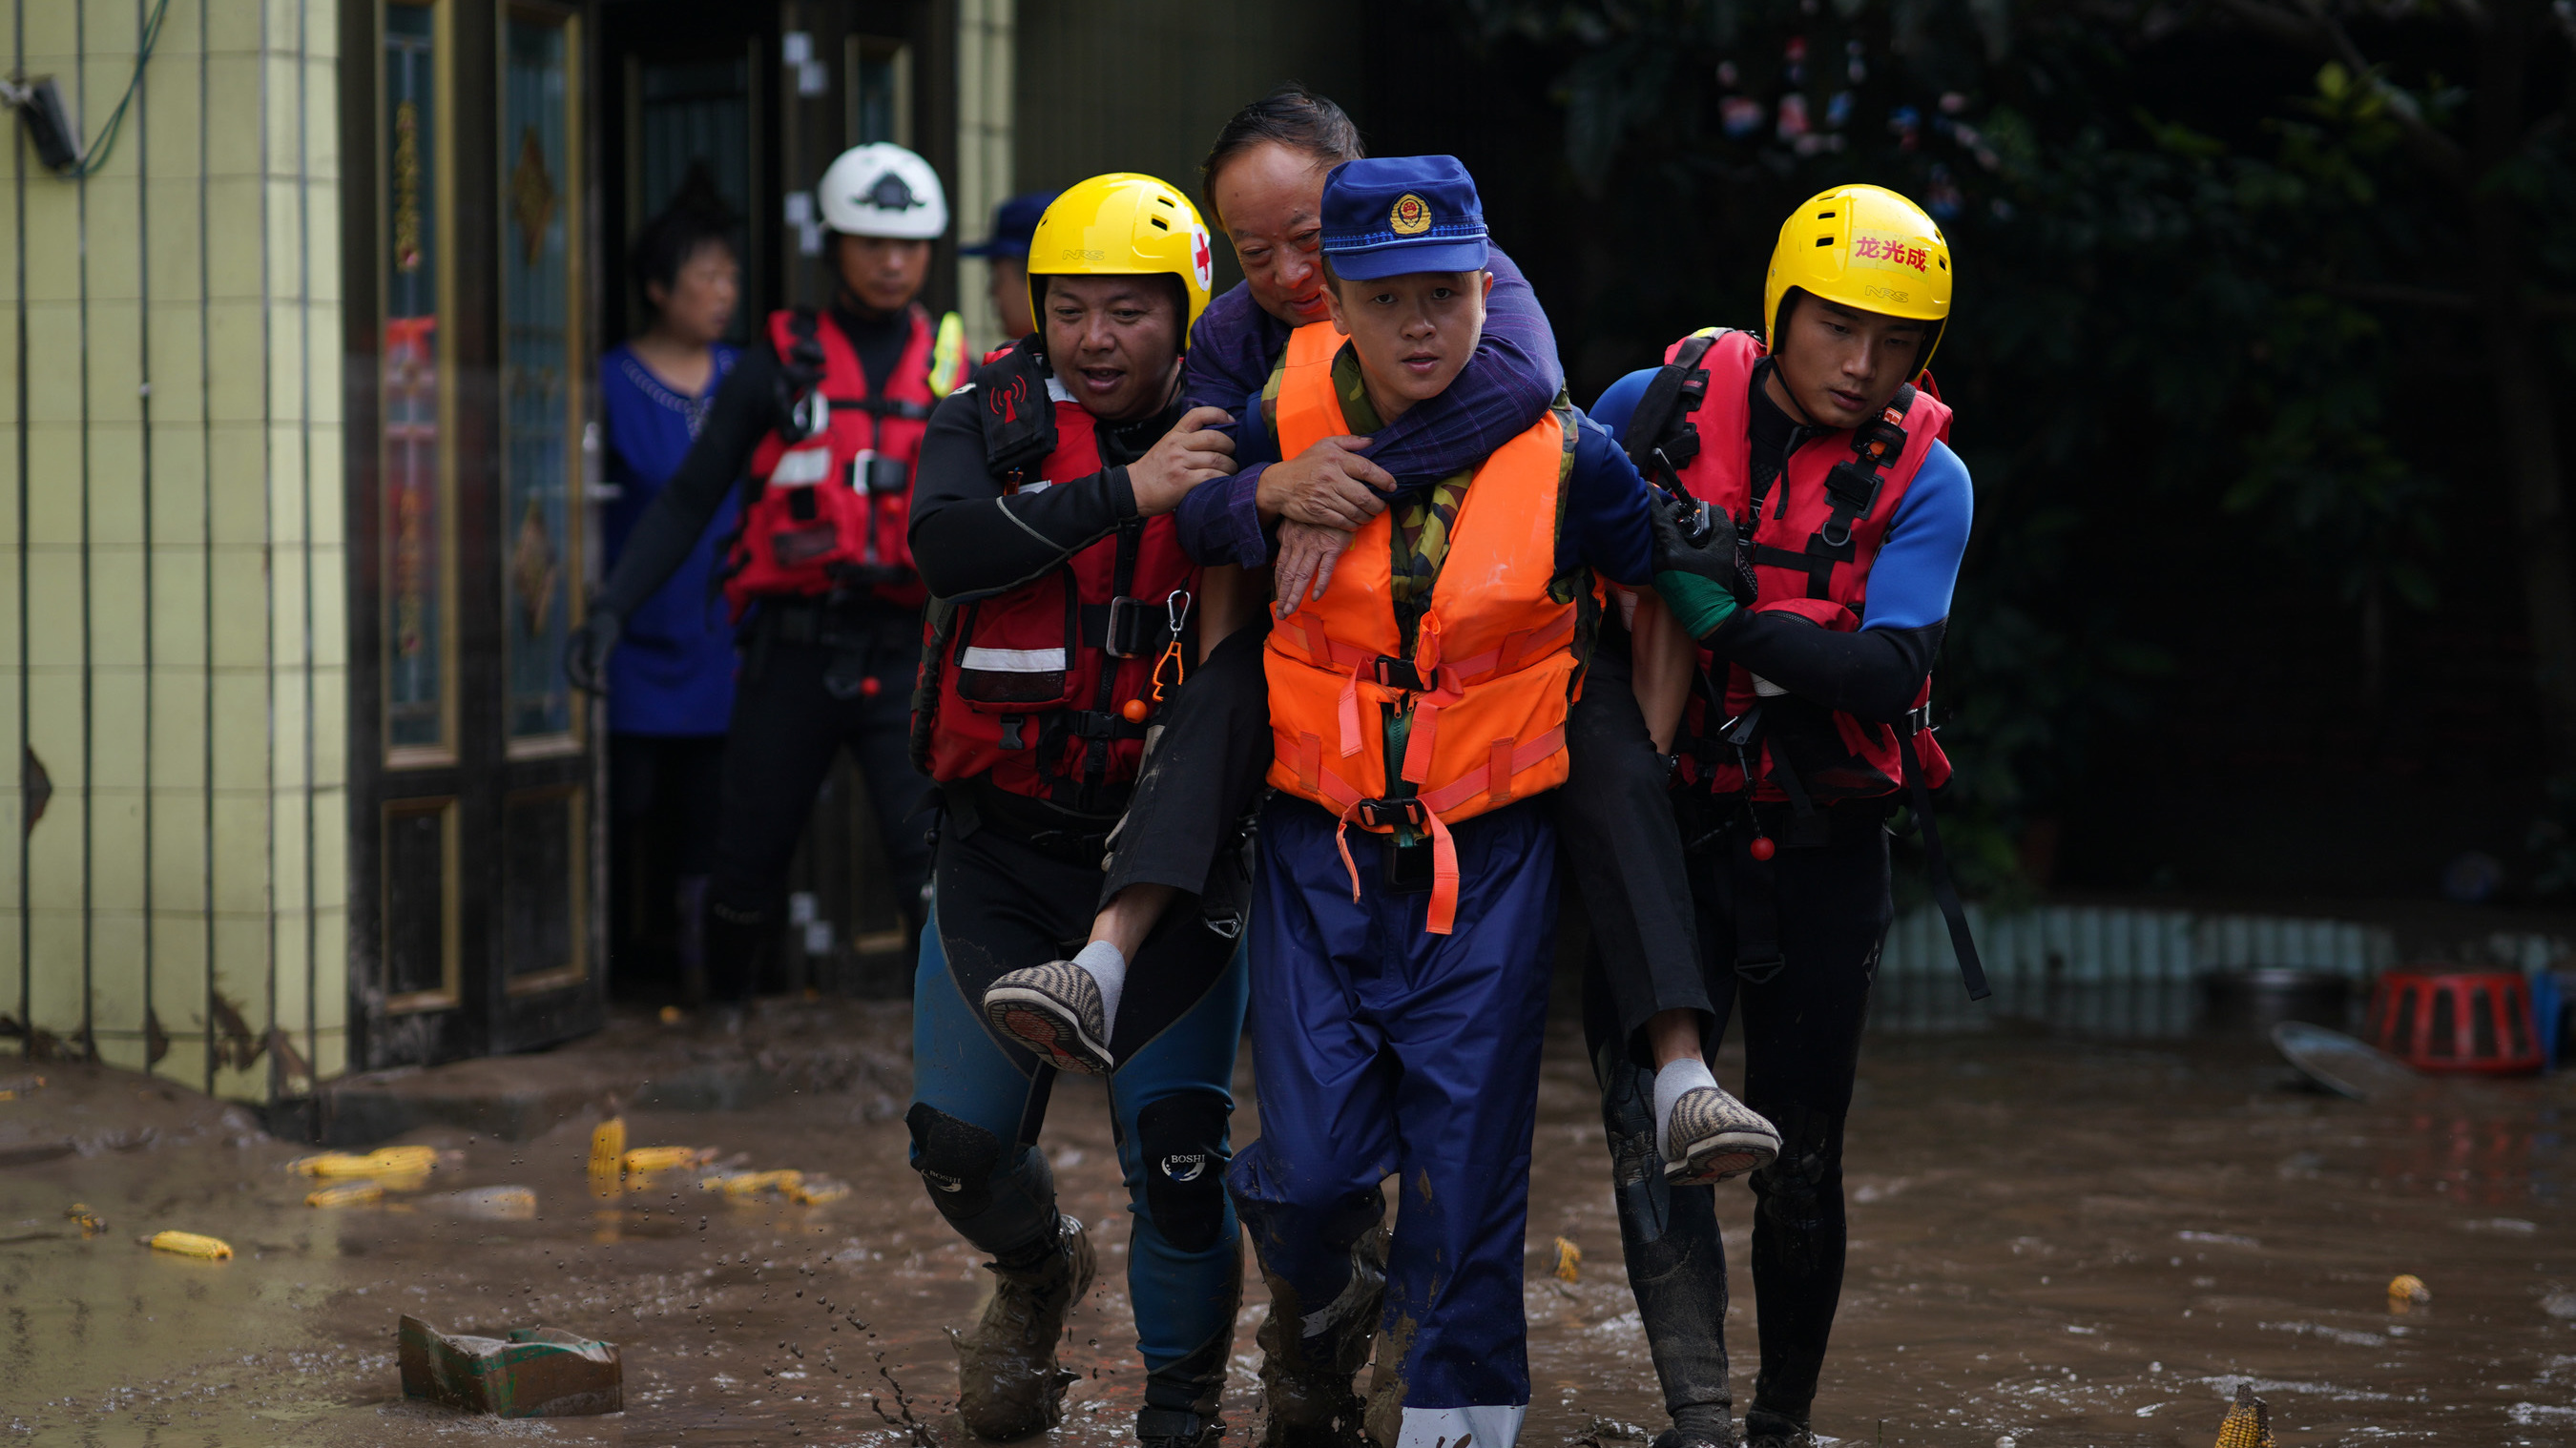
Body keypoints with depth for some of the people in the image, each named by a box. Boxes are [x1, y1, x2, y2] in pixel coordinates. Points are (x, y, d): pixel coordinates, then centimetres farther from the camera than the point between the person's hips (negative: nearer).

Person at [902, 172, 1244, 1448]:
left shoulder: (1231, 436, -2)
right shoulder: (992, 421, -3)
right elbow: (944, 543, -24)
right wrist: (1126, 493, -31)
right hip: (1005, 840, 1)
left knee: (1174, 1142, -5)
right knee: (960, 1140, 5)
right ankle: (1039, 1270, 40)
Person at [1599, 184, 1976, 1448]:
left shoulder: (1924, 480, -6)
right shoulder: (1662, 404, -4)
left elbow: (1890, 674, -19)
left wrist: (1730, 615, -30)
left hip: (1819, 848, 0)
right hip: (1659, 821, 0)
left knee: (1797, 1164, 8)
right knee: (1647, 1112, -17)